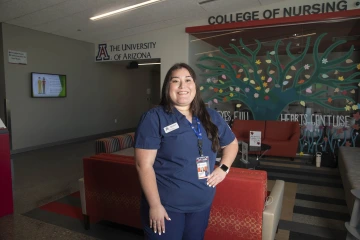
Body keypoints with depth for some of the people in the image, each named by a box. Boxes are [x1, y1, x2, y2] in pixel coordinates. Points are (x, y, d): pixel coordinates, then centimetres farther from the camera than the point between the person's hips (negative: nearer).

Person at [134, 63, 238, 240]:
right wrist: (155, 205, -17)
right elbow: (144, 165, -16)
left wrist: (223, 169, 3)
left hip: (202, 205, 5)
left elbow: (232, 143, 18)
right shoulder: (154, 118, -13)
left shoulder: (211, 117, 3)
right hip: (166, 206, -5)